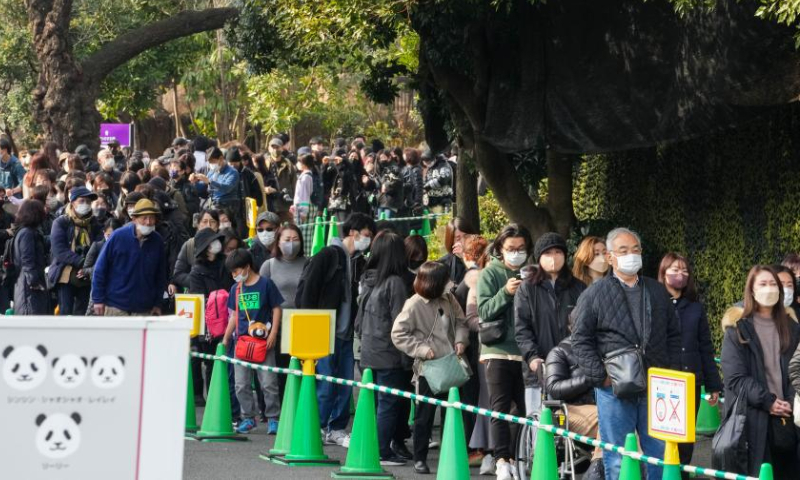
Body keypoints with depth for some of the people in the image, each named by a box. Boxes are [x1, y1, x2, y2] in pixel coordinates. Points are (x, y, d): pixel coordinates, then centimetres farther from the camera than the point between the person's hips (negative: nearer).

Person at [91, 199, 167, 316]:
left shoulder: (157, 241, 1)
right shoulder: (118, 236, -7)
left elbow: (161, 275, 9)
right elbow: (100, 269, -3)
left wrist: (157, 304, 7)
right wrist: (98, 299, -5)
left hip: (144, 309, 2)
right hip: (116, 306, -2)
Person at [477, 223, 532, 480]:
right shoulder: (490, 274, 4)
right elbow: (484, 311, -5)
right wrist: (505, 293, -19)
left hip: (524, 351, 3)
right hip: (498, 350, -3)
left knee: (521, 407, 4)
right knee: (500, 407, -8)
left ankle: (513, 456, 13)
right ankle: (502, 459, -12)